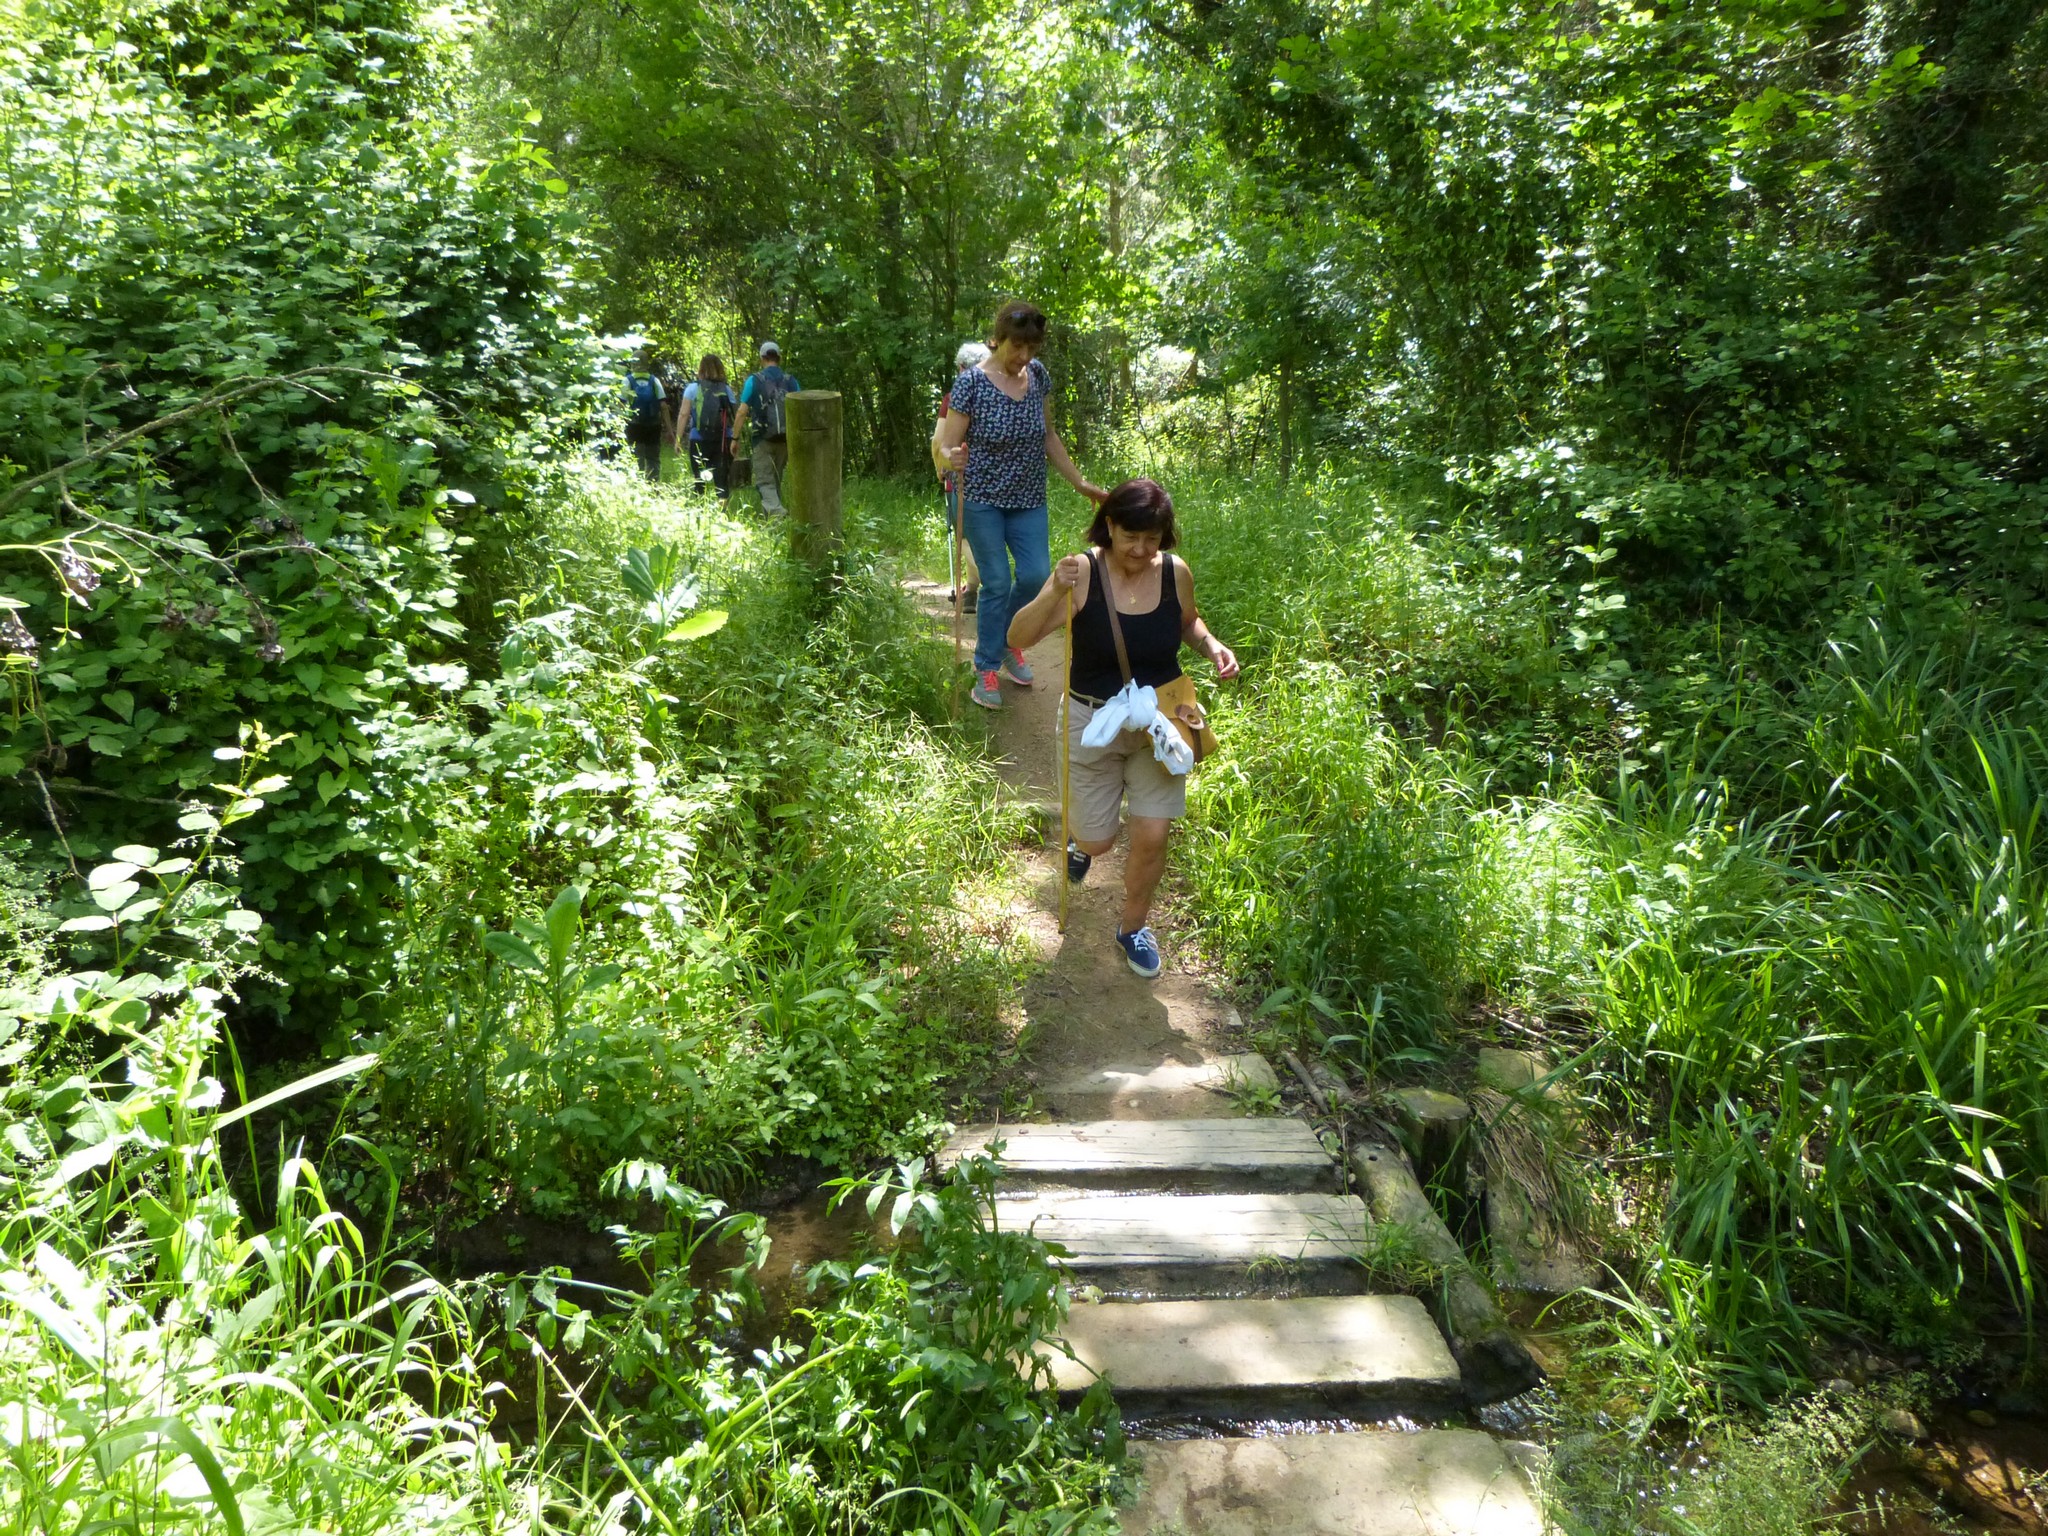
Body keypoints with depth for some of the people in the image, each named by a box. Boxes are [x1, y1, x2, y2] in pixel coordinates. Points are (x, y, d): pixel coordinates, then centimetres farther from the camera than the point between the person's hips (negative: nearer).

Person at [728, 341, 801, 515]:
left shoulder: (754, 380, -5)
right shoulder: (791, 382, 3)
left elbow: (742, 412, -8)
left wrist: (735, 438, -1)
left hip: (763, 439, -3)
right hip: (785, 440, 3)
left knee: (764, 482, -3)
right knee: (776, 480, 18)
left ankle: (777, 513, -26)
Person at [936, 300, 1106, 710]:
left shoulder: (1038, 375, 1)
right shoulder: (971, 382, -14)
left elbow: (1049, 437, 12)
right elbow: (947, 446, -14)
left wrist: (1081, 484, 13)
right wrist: (952, 457, -38)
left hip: (1029, 499, 5)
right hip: (983, 499, -5)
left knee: (1036, 575, -1)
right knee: (996, 583, -4)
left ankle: (1009, 642, 27)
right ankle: (987, 671, 11)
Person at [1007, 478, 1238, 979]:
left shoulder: (1176, 573, -9)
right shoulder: (1083, 572, -19)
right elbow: (1018, 638, -24)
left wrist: (1212, 645, -7)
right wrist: (1055, 592, -40)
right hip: (1093, 723, -2)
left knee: (1152, 838, -1)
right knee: (1098, 842, 10)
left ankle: (1134, 925, 27)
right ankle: (1082, 839, 50)